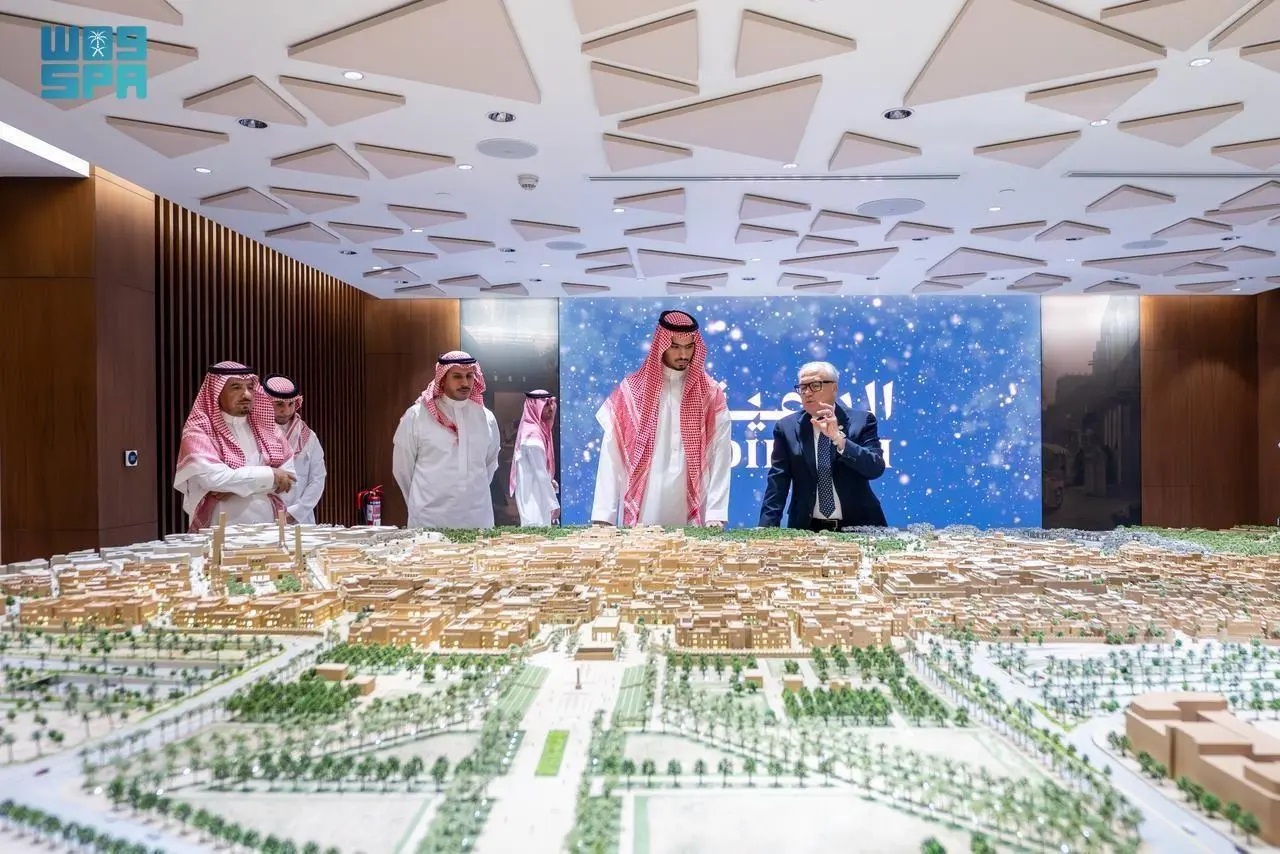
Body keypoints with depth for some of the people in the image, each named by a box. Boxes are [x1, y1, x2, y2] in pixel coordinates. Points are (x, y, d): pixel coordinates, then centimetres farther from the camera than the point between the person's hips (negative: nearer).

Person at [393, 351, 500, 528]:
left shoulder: (486, 418, 6)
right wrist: (420, 503, 11)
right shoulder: (416, 416, -4)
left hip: (477, 520, 3)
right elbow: (402, 467, 4)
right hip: (429, 521, -3)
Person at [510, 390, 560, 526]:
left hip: (536, 495, 9)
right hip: (534, 497, -9)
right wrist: (554, 503, -17)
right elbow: (540, 474, -19)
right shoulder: (533, 434, -17)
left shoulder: (538, 429, 11)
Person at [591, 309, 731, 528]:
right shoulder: (630, 391, 1)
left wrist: (715, 514, -11)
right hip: (642, 516, -1)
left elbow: (720, 457, -2)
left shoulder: (710, 394, 3)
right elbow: (612, 457, -1)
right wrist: (603, 516, -7)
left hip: (693, 518, 1)